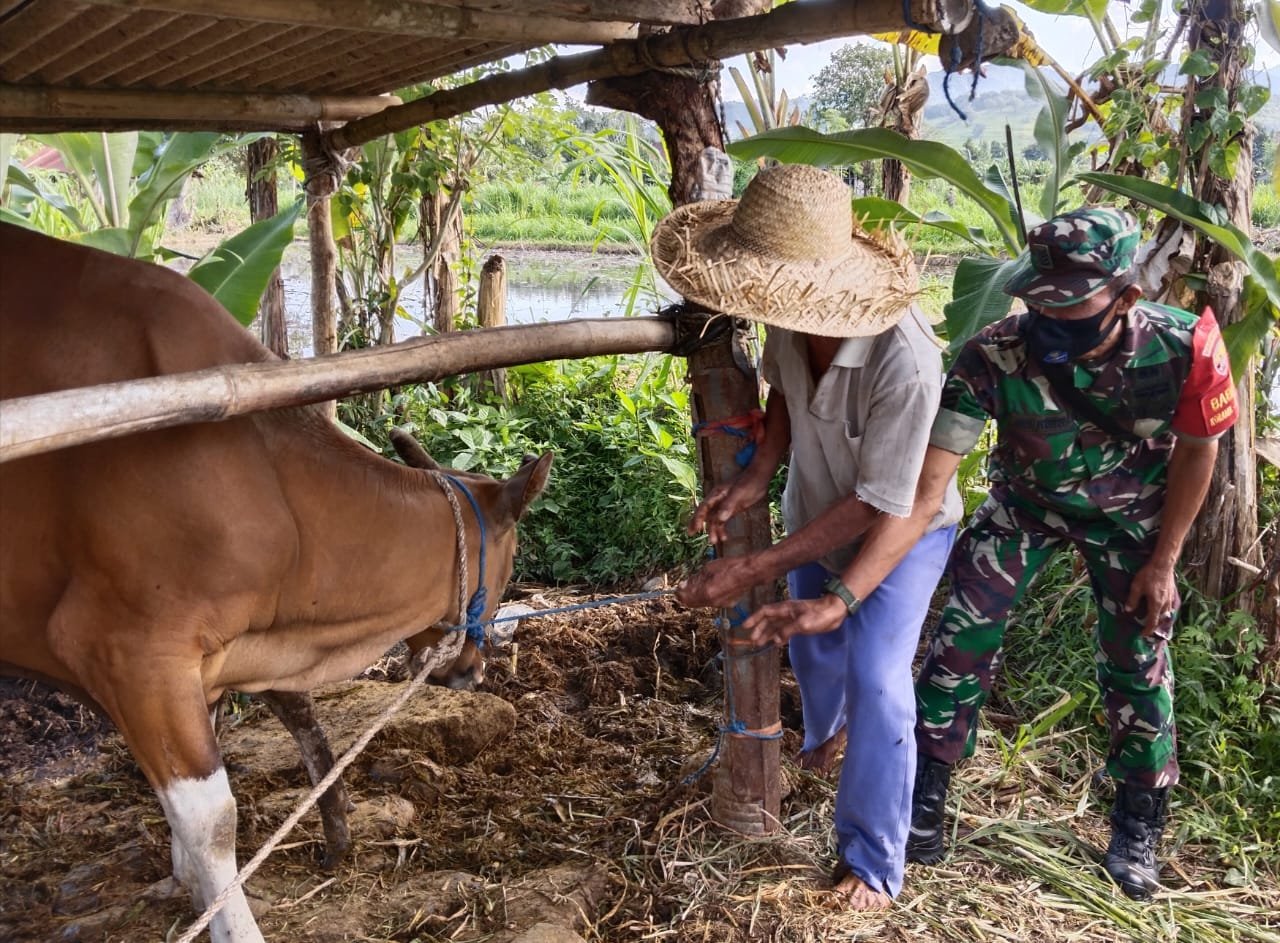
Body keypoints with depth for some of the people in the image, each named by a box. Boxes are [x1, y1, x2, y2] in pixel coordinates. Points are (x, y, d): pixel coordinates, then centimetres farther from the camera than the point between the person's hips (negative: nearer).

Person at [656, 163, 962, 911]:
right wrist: (757, 477, -20)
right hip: (818, 513, 6)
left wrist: (753, 570, -34)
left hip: (903, 526, -5)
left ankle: (874, 860, 9)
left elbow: (877, 505, -33)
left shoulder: (905, 360, -43)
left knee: (876, 680, -12)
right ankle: (826, 730, 59)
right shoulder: (788, 318, -27)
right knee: (813, 644, 23)